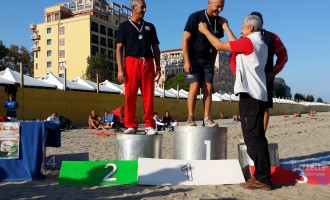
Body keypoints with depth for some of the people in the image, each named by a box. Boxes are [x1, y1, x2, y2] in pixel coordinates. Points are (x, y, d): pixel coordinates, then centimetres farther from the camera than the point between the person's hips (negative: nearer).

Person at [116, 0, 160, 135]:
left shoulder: (150, 27, 19)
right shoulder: (124, 26, 10)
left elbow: (156, 48, 18)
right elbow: (119, 49, 3)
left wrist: (158, 67, 8)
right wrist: (120, 69, -7)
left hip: (148, 64, 2)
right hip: (131, 62, -2)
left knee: (148, 96, -1)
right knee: (130, 96, -3)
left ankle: (149, 125, 5)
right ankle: (131, 126, 5)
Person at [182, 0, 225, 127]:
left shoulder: (219, 22, 5)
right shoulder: (195, 17, -10)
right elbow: (185, 39, -12)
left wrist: (213, 63, 11)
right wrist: (186, 61, -17)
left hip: (207, 60, 5)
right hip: (193, 58, -5)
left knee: (208, 88, -2)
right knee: (194, 86, -14)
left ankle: (207, 118, 2)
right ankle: (190, 118, -7)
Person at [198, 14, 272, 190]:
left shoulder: (249, 41, -8)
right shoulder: (261, 44, 19)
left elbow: (219, 45, -5)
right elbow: (235, 44, 29)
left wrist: (205, 31, 10)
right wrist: (225, 27, 38)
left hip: (250, 95, -10)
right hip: (258, 95, 10)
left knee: (253, 137, -9)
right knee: (257, 136, 12)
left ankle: (263, 179, -6)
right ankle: (262, 175, 18)